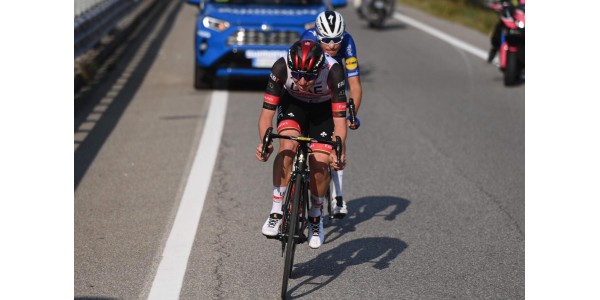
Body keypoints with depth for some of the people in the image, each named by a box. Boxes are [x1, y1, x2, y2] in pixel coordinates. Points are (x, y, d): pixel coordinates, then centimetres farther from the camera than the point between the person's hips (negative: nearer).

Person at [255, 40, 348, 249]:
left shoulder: (333, 71, -36)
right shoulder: (281, 68, -33)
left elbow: (339, 121, -34)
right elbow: (267, 113, -30)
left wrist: (338, 150, -50)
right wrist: (264, 142, -47)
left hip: (324, 109, -1)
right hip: (293, 104, 1)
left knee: (320, 165, -14)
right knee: (287, 148, -28)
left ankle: (315, 216, 14)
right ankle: (276, 211, -16)